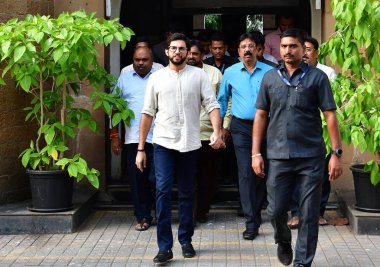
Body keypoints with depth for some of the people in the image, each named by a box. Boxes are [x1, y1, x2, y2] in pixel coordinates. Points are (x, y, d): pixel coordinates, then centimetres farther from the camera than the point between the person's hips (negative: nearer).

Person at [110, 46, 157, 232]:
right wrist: (114, 136, 9)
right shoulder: (124, 78, 12)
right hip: (132, 139, 2)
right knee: (137, 180, 5)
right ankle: (143, 217, 15)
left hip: (157, 138, -2)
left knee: (156, 179, -5)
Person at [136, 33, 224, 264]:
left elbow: (212, 105, -4)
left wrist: (217, 132, -22)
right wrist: (141, 148, 4)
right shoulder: (156, 77, 5)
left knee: (187, 194, 10)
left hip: (190, 144, 0)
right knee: (163, 192, -9)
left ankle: (186, 240, 22)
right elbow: (148, 113, 6)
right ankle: (165, 246, -6)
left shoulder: (199, 75, 2)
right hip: (163, 143, 0)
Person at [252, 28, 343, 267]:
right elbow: (261, 115, 11)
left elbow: (330, 115, -2)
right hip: (279, 157, 2)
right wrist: (256, 153, 6)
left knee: (309, 215, 2)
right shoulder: (270, 78, 9)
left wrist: (337, 153, -8)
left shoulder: (317, 77, 1)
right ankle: (284, 242, 36)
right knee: (276, 210, 5)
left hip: (311, 157, -2)